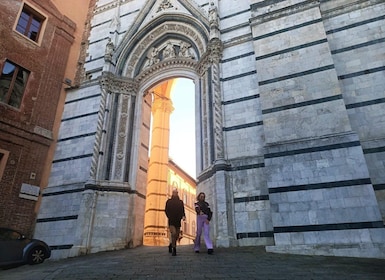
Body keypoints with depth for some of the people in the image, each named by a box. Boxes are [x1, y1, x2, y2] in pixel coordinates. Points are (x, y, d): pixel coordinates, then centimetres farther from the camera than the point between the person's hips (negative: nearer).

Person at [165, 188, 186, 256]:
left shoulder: (180, 202, 12)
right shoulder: (169, 201, 4)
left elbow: (182, 211, 11)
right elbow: (166, 210, 2)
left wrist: (183, 216, -8)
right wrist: (170, 217, -11)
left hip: (178, 221, 4)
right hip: (171, 221, -4)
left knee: (177, 235, 9)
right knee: (173, 233, -20)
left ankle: (171, 245, 36)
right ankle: (174, 249, -9)